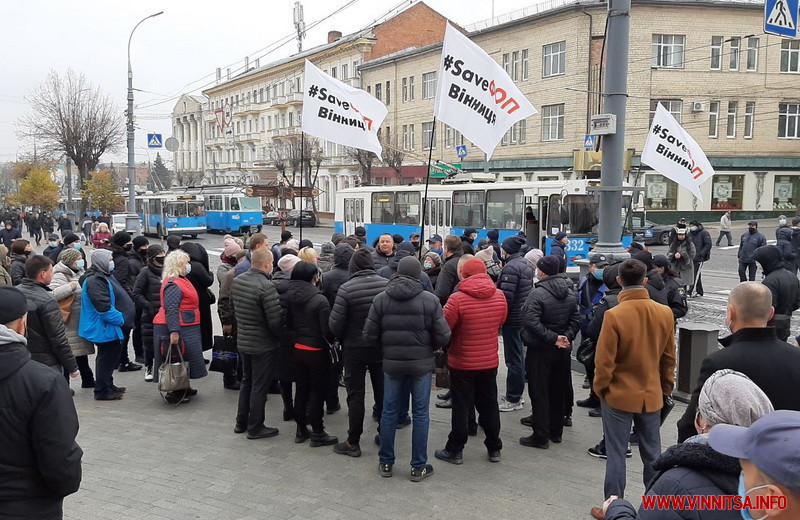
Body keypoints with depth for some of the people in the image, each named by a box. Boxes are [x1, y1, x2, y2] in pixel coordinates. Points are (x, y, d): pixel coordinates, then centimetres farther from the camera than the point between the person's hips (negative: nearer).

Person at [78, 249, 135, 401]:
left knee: (113, 355, 19)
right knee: (106, 358, -2)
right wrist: (120, 319, -18)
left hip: (109, 326, 11)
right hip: (104, 328, -11)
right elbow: (103, 306, -27)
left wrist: (121, 318, 15)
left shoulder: (104, 277, 14)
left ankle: (108, 385, 32)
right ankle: (102, 391, 9)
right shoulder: (95, 280, -20)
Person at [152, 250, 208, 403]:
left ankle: (182, 388, 28)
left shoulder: (181, 280, 15)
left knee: (182, 359, 17)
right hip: (176, 329, -10)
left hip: (186, 328, 10)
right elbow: (170, 310, -26)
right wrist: (174, 331, -30)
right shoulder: (173, 284, -19)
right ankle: (174, 393, 3)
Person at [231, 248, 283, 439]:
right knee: (260, 386, 5)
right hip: (263, 345, -8)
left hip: (243, 342, 8)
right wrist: (282, 336, -6)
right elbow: (275, 321, -24)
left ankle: (241, 422, 32)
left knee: (246, 381, 22)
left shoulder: (237, 281, 0)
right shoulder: (266, 287, -25)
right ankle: (255, 427, 16)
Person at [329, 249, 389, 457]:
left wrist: (341, 339, 5)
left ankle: (353, 442, 13)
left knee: (355, 394, 7)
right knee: (382, 392, 17)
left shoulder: (346, 288, -17)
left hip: (354, 348, -3)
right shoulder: (387, 284, -9)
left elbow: (335, 323, -15)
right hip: (381, 347, 3)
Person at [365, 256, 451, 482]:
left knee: (389, 412, 13)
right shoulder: (429, 300, -10)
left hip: (392, 364, 2)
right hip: (421, 364, -2)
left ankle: (385, 463, 23)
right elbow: (443, 336, -10)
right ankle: (419, 466, 15)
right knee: (420, 414, 8)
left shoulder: (381, 299, -4)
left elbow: (369, 334, -4)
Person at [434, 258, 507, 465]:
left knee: (461, 406, 8)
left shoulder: (458, 299, -21)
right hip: (490, 362, 4)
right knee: (489, 404, 17)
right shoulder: (500, 296, -6)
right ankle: (494, 448, 26)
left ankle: (455, 450, 18)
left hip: (462, 362, -4)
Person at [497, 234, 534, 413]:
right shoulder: (526, 264, 12)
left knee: (513, 359, -3)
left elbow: (506, 296, -23)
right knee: (519, 356, 18)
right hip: (524, 316, 10)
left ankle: (513, 399, 5)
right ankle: (517, 394, 29)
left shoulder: (511, 267, -19)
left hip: (512, 319, -10)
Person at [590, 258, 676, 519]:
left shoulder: (614, 315, -21)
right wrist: (666, 387, 16)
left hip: (619, 395, -4)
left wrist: (600, 388, 0)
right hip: (652, 394, 4)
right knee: (652, 454, 16)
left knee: (616, 454, 7)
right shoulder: (665, 313, -6)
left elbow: (604, 361, -16)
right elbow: (669, 357, 4)